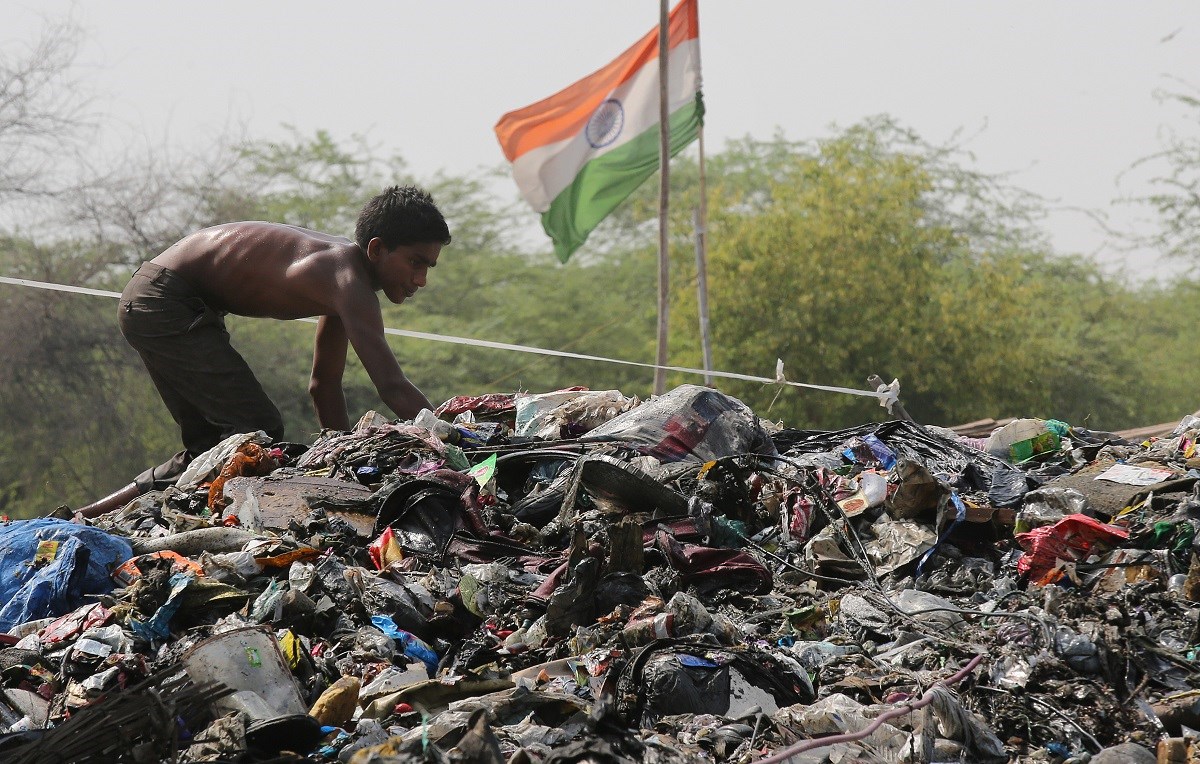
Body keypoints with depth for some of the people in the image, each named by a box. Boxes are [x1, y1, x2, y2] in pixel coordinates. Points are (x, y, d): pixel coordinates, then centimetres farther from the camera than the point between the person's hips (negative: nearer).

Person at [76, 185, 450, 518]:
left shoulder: (342, 276, 7)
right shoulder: (348, 278, -24)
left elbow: (324, 386, 15)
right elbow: (393, 388, -34)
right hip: (162, 304, -11)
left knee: (214, 443, 17)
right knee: (259, 432, -13)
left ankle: (92, 516, 17)